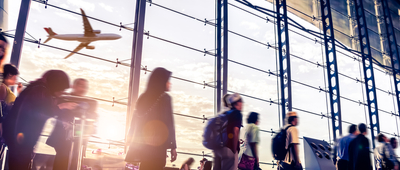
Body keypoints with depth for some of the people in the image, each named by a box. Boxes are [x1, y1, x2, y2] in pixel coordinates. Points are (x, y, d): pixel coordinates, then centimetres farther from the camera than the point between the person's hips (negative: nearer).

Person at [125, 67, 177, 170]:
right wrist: (173, 147, -7)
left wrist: (131, 141, 22)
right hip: (156, 147, -6)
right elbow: (169, 124, -10)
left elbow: (134, 121, 15)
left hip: (137, 145, 6)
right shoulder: (165, 98, -4)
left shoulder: (143, 97, 13)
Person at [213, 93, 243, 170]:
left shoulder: (224, 114, 17)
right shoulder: (237, 113, -5)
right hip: (228, 149, -8)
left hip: (217, 147, 8)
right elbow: (235, 131, -16)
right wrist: (234, 150, -14)